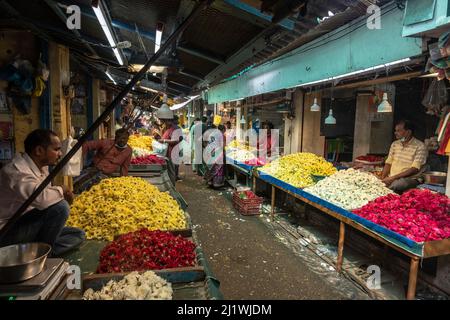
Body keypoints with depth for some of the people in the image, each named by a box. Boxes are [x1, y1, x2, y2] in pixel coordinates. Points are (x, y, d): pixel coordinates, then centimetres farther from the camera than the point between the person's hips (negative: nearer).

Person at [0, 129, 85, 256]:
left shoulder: (42, 167, 4)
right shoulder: (17, 170, -25)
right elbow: (41, 198, -42)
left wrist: (64, 193, -11)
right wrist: (61, 190, -20)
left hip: (30, 226, 9)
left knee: (79, 235, 6)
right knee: (60, 206, -27)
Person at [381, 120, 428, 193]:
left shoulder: (420, 146, -7)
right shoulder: (394, 144, 12)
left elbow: (414, 169, -14)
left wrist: (393, 177, -19)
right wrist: (383, 178, -6)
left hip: (410, 178, -5)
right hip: (391, 179, 5)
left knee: (394, 185, -37)